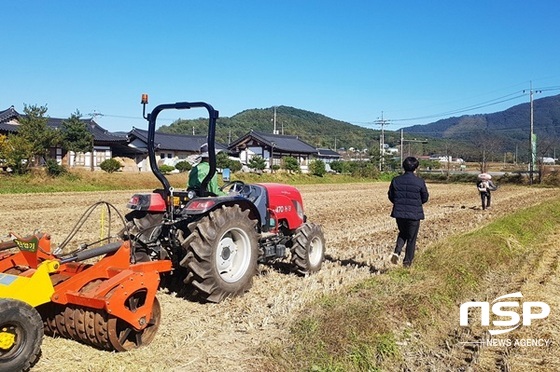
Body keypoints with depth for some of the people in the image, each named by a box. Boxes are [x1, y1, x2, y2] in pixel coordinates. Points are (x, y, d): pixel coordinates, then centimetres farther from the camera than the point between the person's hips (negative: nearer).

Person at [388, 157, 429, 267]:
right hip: (414, 214, -3)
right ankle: (407, 261, 20)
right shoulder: (420, 182, -10)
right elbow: (425, 198, 0)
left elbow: (390, 196, 4)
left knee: (402, 233, 24)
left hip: (399, 213, 3)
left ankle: (397, 252, 1)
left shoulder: (396, 180, -2)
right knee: (411, 238, 12)